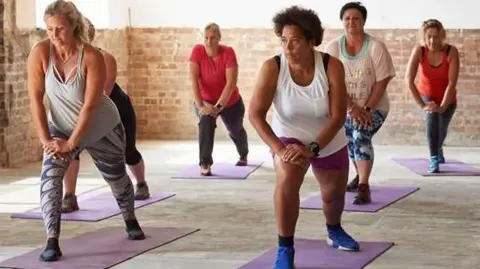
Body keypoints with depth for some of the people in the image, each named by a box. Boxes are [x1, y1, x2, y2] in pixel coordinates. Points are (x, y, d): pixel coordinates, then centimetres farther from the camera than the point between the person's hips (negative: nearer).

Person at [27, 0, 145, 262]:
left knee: (117, 177, 19)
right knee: (49, 178, -22)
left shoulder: (92, 57, -28)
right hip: (61, 127, 1)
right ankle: (52, 243, -21)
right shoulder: (40, 52, -22)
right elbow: (35, 99, -19)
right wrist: (46, 139, -23)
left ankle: (131, 221, 47)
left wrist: (70, 144, -27)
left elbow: (90, 105, -27)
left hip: (101, 128, -1)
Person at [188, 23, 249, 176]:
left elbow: (231, 83, -29)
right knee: (206, 122, -33)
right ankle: (205, 164, -33)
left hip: (230, 101, 1)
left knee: (236, 130, 23)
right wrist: (200, 106, -35)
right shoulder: (197, 51, -21)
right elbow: (193, 80, -26)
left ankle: (243, 155, 56)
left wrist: (218, 106, -36)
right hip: (205, 100, -1)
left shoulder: (228, 52, -25)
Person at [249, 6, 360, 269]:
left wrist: (312, 148, -34)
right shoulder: (272, 67, -27)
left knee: (334, 194, 20)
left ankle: (334, 232, 55)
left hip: (329, 142, 2)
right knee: (287, 180, -32)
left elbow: (338, 115, -25)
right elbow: (255, 113, -25)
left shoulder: (332, 66, -27)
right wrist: (279, 149, -34)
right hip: (289, 137, -2)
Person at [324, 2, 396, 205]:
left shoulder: (376, 47, -15)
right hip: (345, 108, 4)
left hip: (374, 107, -3)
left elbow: (382, 80, -14)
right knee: (351, 141, 15)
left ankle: (363, 188, -25)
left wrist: (367, 108, -20)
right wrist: (352, 107, -21)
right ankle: (361, 176, 44)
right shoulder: (333, 47, -10)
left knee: (361, 137, -24)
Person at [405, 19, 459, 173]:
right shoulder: (419, 51, -24)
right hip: (426, 96, -1)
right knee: (432, 116, -33)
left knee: (441, 130, 20)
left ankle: (438, 149, 57)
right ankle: (434, 159, -29)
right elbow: (409, 80, -26)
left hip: (447, 99, 1)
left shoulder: (451, 52, -27)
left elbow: (452, 82, -28)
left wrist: (442, 106, -32)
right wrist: (422, 105, -28)